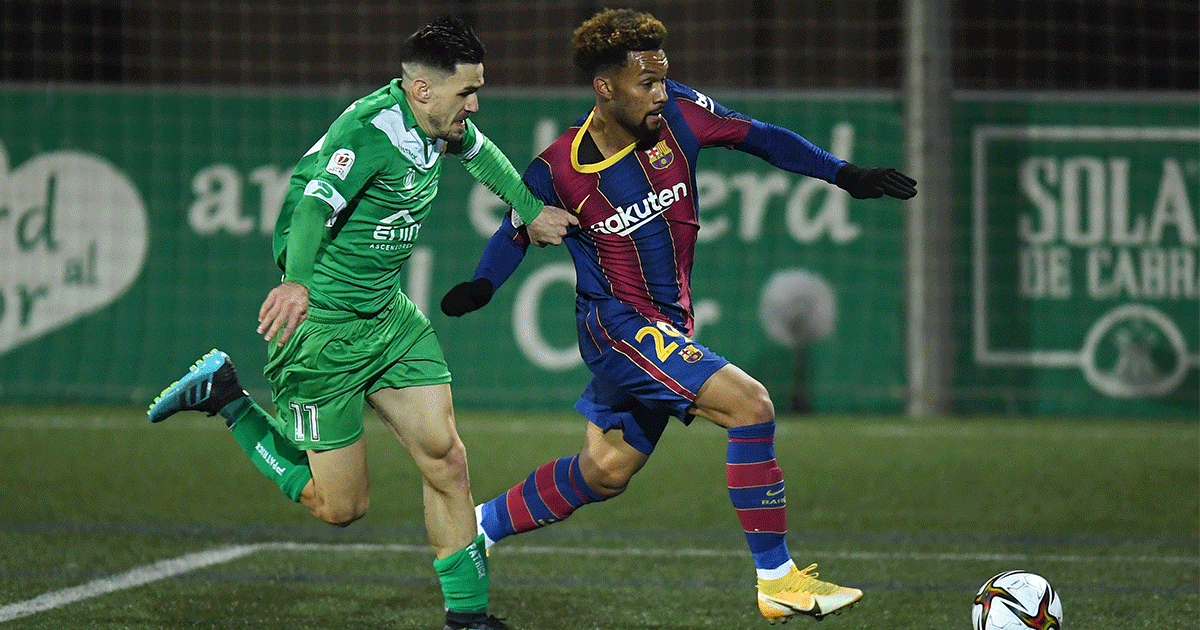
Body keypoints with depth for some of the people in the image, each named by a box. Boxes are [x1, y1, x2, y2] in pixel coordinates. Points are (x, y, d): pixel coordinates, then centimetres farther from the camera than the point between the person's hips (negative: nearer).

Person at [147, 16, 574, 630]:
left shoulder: (438, 122, 3)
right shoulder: (369, 130, -25)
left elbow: (480, 153, 29)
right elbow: (315, 206, -41)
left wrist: (532, 213, 38)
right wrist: (297, 282, -58)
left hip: (386, 315, 8)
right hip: (322, 325, -8)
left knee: (445, 459, -1)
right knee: (341, 506, -1)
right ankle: (226, 396, 13)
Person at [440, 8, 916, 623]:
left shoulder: (678, 112, -8)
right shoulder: (558, 172, -16)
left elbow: (758, 136, 5)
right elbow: (517, 233, 2)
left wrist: (845, 174, 1)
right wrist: (480, 286, -15)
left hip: (667, 327, 7)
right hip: (617, 322, -7)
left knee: (605, 470, 18)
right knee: (750, 405, -21)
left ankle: (479, 525, 38)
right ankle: (777, 582, -15)